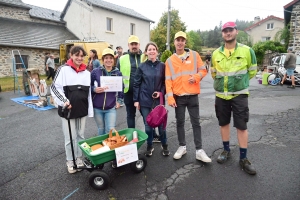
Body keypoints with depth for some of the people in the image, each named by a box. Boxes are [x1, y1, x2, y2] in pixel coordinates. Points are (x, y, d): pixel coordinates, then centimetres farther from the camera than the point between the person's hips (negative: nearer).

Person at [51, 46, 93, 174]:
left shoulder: (86, 72, 6)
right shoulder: (63, 70, -7)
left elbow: (89, 92, 9)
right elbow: (54, 87, -8)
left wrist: (90, 110, 6)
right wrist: (63, 101, -20)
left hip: (82, 110, 4)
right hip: (68, 110, -4)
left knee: (80, 136, 15)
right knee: (70, 137, 7)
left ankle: (79, 158, 33)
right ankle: (70, 161, 25)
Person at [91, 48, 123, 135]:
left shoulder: (118, 73, 2)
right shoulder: (95, 72, -5)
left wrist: (119, 101, 4)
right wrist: (94, 89, -16)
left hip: (111, 108, 0)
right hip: (97, 107, 0)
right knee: (101, 130, 13)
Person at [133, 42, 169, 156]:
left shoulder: (162, 66, 1)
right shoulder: (142, 67, 0)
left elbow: (165, 82, 6)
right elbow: (136, 84, 2)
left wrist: (161, 92, -11)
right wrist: (136, 100, -2)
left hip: (159, 100, 0)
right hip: (145, 101, 0)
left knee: (161, 124, 5)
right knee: (148, 125, 7)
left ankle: (164, 145, 28)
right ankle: (149, 146, 28)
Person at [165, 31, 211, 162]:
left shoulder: (194, 55, 3)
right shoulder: (170, 60, 3)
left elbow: (203, 70, 7)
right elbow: (168, 80, -1)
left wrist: (196, 77, -15)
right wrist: (170, 97, -9)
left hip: (193, 96, 0)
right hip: (178, 97, 1)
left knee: (196, 123, 4)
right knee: (180, 122, 10)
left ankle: (199, 150, 13)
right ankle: (182, 147, 25)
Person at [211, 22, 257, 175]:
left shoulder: (247, 51, -4)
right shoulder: (216, 53, 3)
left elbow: (252, 70, 7)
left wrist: (240, 82, 9)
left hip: (239, 95, -2)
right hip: (221, 95, 3)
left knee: (242, 126, 0)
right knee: (223, 123, 12)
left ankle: (243, 159, 14)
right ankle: (226, 150, 31)